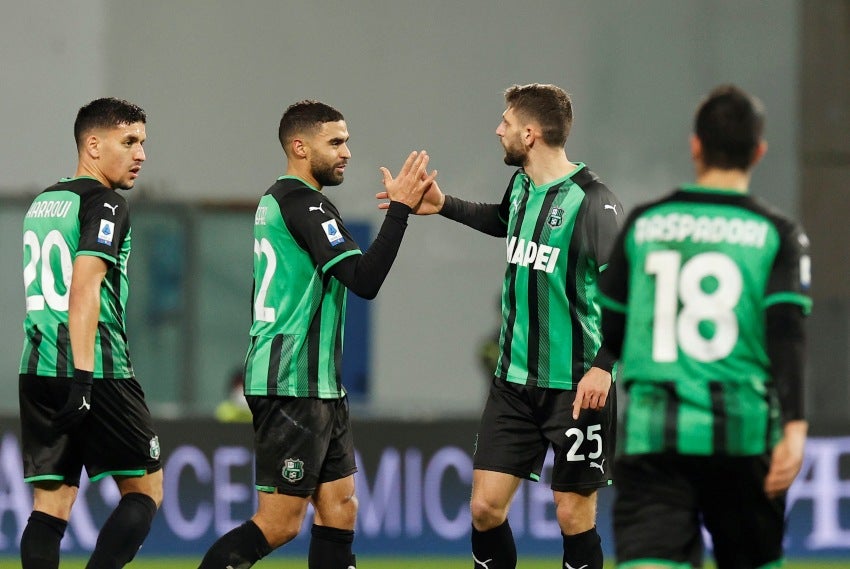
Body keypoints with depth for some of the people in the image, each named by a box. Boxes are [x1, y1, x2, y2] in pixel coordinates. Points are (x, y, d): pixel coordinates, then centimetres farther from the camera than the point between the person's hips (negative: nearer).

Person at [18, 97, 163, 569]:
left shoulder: (41, 205, 19)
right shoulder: (104, 205, -7)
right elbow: (84, 290, -18)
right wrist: (83, 380, -23)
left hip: (37, 371, 7)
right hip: (97, 370, -7)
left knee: (50, 503, 4)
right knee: (145, 490, 3)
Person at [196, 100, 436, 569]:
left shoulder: (276, 200, 17)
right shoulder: (304, 204, -14)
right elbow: (365, 280, -22)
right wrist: (399, 208, -20)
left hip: (318, 385, 11)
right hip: (294, 386, -11)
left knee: (339, 508, 7)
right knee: (278, 524, -9)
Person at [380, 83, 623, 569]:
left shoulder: (591, 201, -17)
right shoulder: (522, 186, 7)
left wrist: (604, 365, -31)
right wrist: (443, 206, 26)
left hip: (575, 387, -7)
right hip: (514, 380, 7)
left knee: (574, 516, 0)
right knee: (486, 506, 3)